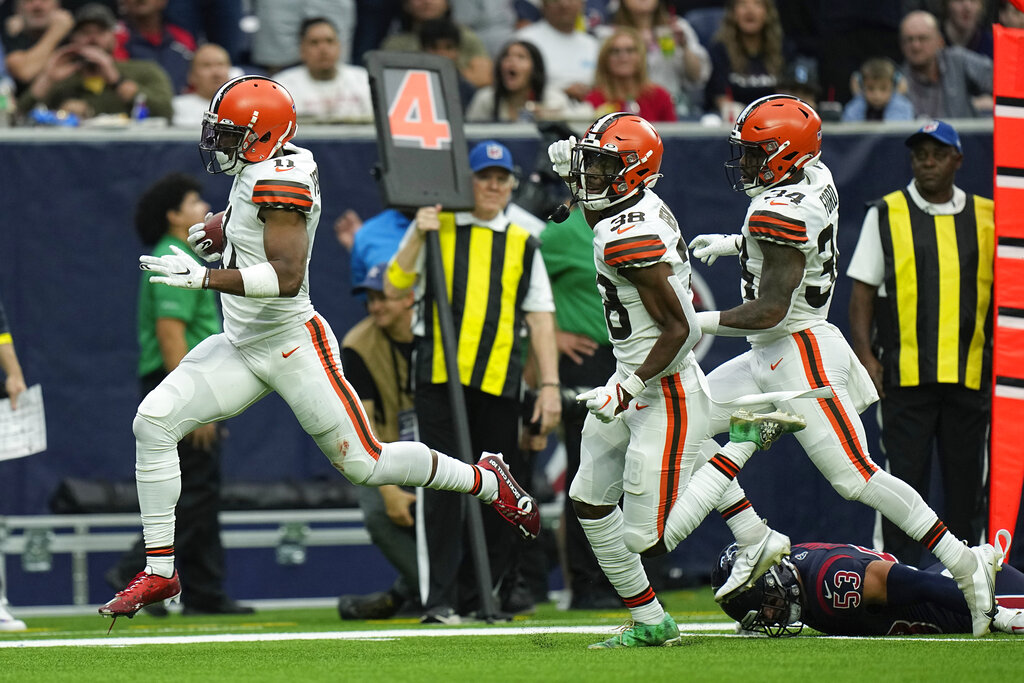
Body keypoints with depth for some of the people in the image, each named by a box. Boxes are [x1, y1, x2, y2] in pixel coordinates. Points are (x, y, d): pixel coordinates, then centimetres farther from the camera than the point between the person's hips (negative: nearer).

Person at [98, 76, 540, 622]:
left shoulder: (279, 181, -23)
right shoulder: (254, 171, 5)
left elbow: (287, 276, -32)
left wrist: (203, 276, -36)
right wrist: (213, 231, 16)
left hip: (293, 346, -9)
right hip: (241, 347, 9)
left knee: (364, 464, 1)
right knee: (154, 423, -7)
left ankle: (488, 481, 25)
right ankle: (159, 573, -1)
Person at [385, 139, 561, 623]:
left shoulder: (523, 244, 16)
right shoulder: (435, 228, 10)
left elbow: (540, 316, 12)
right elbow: (393, 288, 2)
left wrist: (549, 383, 3)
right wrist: (418, 236, -10)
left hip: (499, 383, 3)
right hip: (439, 377, -3)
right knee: (442, 488, -8)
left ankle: (473, 596, 13)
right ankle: (438, 599, -9)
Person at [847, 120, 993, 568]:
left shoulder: (987, 216, 11)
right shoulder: (885, 215, 5)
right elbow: (863, 290, 4)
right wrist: (865, 355, -7)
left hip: (969, 375, 2)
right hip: (904, 374, -2)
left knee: (967, 479, 5)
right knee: (904, 477, -4)